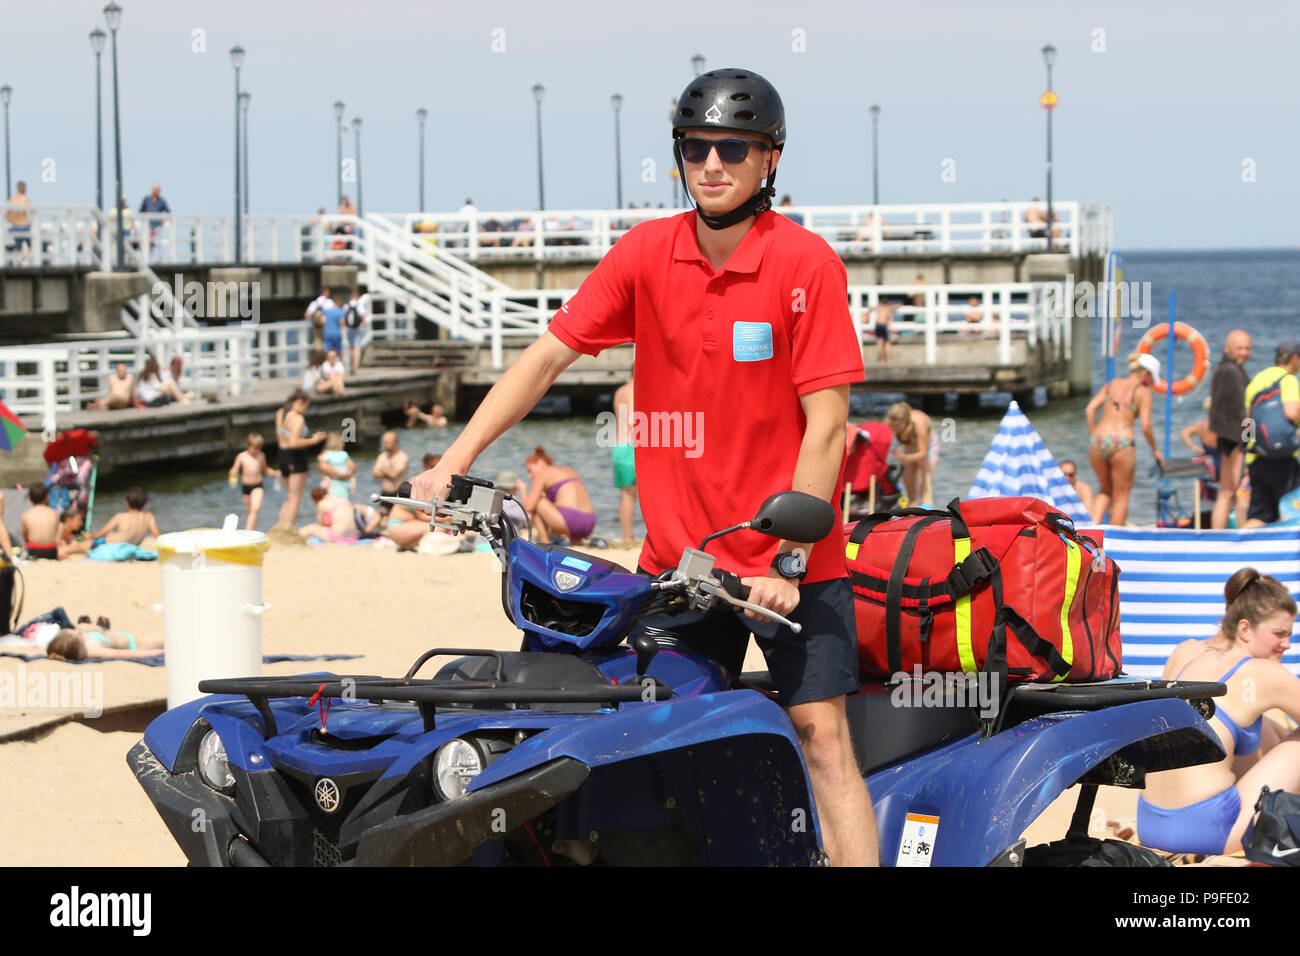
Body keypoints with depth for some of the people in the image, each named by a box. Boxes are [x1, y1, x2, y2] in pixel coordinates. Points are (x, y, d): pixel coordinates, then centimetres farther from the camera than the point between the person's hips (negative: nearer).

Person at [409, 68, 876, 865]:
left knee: (822, 733, -9)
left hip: (790, 559, -4)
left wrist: (790, 560, -19)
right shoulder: (647, 253, 3)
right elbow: (547, 357, 3)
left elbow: (825, 424, -13)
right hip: (677, 554, 4)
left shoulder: (805, 262, -9)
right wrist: (453, 464, -6)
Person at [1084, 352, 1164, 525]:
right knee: (1121, 498, 10)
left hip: (1098, 443, 4)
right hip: (1122, 445, -4)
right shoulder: (1143, 392, 3)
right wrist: (1155, 450, 9)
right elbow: (1146, 426, -5)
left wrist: (1094, 436, 12)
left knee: (1105, 491, 24)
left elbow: (1089, 410, 7)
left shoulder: (1112, 384, 16)